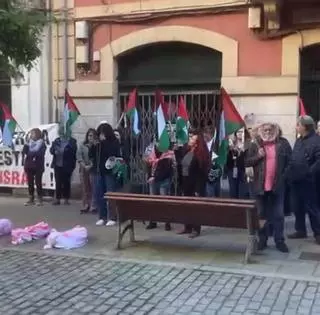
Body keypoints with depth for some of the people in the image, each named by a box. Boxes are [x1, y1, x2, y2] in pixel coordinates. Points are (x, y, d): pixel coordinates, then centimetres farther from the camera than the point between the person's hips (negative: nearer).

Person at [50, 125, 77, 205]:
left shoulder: (72, 141, -2)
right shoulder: (57, 140, 11)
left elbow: (73, 151, -14)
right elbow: (51, 150, 5)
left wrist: (62, 151, -21)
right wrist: (55, 151, -17)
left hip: (67, 165, -3)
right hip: (57, 165, 3)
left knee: (66, 182, 5)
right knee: (58, 182, 3)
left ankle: (66, 199, 14)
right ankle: (57, 198, 9)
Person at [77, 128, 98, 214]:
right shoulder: (82, 145, 10)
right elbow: (79, 156, 2)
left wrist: (91, 166, -17)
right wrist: (84, 166, -7)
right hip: (84, 169, 3)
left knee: (93, 189, -5)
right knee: (85, 188, 6)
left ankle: (93, 207, -2)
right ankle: (85, 206, 12)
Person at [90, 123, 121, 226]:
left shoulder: (114, 143, -4)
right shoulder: (97, 143, 10)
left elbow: (118, 156, -10)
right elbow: (90, 155, 9)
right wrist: (93, 146, -5)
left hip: (109, 172, -5)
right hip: (98, 171, 5)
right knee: (99, 195, 8)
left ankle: (111, 218, 2)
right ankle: (102, 217, 17)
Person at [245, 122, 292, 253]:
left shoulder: (283, 144, 1)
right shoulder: (255, 145, 1)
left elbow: (290, 161, 7)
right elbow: (246, 162, 0)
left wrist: (284, 175, -1)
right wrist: (258, 156, -14)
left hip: (277, 185, 0)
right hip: (261, 185, 1)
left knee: (278, 215, 4)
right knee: (262, 214, 10)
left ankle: (279, 241, 13)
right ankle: (262, 239, 20)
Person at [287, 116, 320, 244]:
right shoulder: (298, 141, 14)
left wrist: (310, 172, -20)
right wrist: (291, 172, 10)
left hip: (307, 181, -8)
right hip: (296, 180, 8)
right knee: (297, 207, 14)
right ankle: (300, 230, 26)